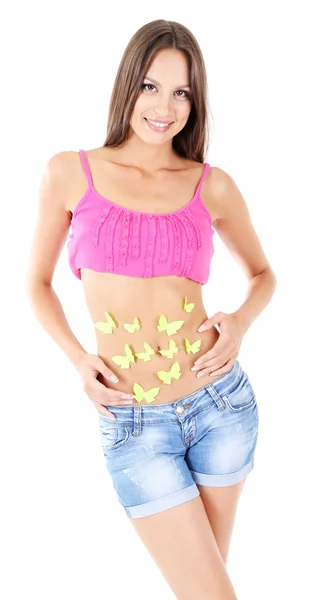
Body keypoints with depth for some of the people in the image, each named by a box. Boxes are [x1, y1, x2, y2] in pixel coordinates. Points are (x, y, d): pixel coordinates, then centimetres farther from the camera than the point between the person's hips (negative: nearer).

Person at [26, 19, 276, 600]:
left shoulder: (212, 186, 1)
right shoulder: (70, 173, -1)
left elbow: (263, 274, 16)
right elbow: (38, 281, 10)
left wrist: (241, 321, -4)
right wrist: (77, 357, -5)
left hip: (221, 403, 2)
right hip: (132, 423, -1)